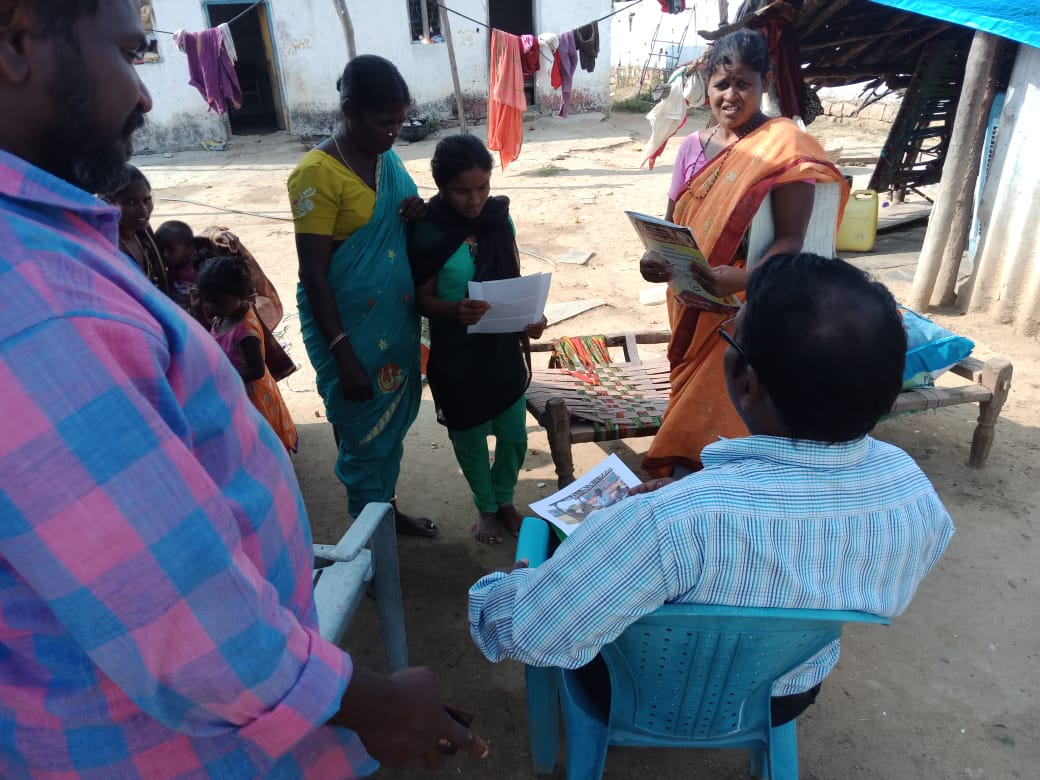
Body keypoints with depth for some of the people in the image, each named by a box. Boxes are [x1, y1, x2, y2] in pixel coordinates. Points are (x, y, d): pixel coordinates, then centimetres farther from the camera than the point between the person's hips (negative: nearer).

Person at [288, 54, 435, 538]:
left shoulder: (387, 157, 5)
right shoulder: (318, 173, -19)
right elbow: (312, 275, -19)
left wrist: (416, 214, -6)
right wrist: (343, 355, -22)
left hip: (396, 323, 7)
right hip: (350, 329, -7)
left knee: (394, 421, 19)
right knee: (364, 432, 8)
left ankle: (388, 509, 40)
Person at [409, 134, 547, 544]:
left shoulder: (499, 217, -3)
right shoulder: (427, 233, -15)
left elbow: (515, 279, 5)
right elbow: (423, 299, -10)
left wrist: (531, 315, -14)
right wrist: (455, 310, -31)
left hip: (504, 346, 4)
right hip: (456, 354, -3)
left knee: (514, 434, 13)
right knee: (470, 437, 14)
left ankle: (504, 499, 42)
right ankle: (486, 507, 40)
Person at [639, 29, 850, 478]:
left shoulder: (785, 147, -11)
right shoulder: (693, 145, 5)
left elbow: (790, 239, -17)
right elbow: (671, 222, 6)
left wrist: (738, 279, -35)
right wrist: (655, 258, -16)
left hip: (750, 308, -5)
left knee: (723, 412, 0)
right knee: (691, 398, 17)